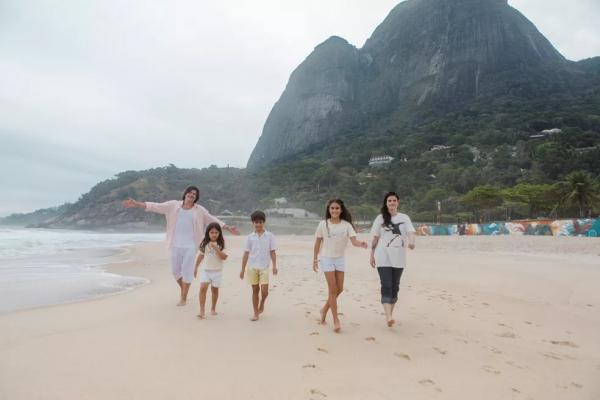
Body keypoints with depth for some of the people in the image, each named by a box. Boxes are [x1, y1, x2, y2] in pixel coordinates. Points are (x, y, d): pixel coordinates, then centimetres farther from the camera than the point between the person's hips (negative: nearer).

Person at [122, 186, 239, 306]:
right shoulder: (173, 205, 3)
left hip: (190, 246, -2)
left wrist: (228, 228, 1)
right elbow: (156, 206, 0)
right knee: (176, 270, 11)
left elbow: (213, 220, 5)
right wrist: (136, 204, -7)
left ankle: (183, 298, 15)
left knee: (187, 271, 0)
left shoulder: (200, 210, 2)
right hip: (175, 245, 2)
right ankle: (183, 290, 38)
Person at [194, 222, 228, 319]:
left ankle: (213, 308, 29)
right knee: (203, 288, -13)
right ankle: (202, 311, -10)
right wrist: (196, 268, 15)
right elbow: (200, 255, 11)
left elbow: (224, 257, -15)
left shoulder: (221, 244, -6)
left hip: (217, 271, -1)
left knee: (214, 289, 9)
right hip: (206, 270, 1)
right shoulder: (205, 243, 1)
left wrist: (216, 248, -25)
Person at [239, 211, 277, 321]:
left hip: (264, 268, -1)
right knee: (255, 290, 7)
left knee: (264, 291, -6)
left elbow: (272, 252, 1)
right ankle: (256, 313, 19)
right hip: (252, 267, 1)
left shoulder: (270, 236, 0)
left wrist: (274, 266, -8)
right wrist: (242, 269, 4)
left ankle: (262, 303, 27)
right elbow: (246, 254, 5)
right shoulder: (250, 237, 3)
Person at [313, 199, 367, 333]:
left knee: (339, 289, 8)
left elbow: (354, 241, -17)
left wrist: (361, 244, -39)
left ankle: (325, 309, 32)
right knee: (333, 289, -6)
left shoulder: (346, 225, -5)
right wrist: (315, 259, 2)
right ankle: (336, 320, 4)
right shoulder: (323, 224, -7)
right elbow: (317, 243, 1)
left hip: (340, 259, 3)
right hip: (327, 258, -3)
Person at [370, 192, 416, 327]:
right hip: (383, 257, -2)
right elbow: (375, 238, 7)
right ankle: (388, 317, -18)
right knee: (386, 286, -11)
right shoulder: (380, 218, 4)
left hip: (399, 258, 2)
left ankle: (390, 313, 26)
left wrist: (411, 241, -30)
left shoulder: (404, 218, 6)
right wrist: (372, 255, 6)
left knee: (395, 286, 11)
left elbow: (411, 232, -8)